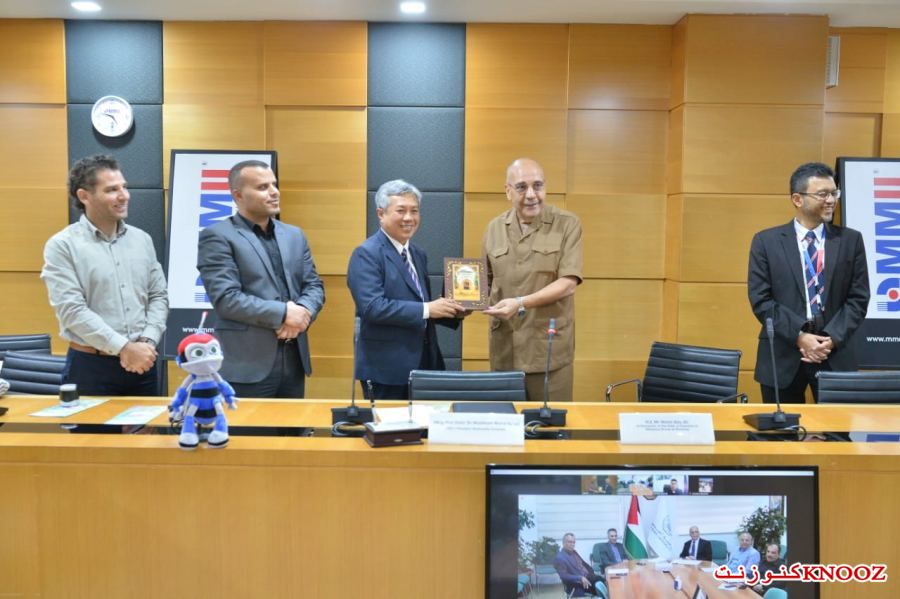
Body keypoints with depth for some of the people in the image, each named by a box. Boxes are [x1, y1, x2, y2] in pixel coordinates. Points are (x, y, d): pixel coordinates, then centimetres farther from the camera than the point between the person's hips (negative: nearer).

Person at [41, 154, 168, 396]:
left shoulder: (142, 239, 9)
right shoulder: (62, 245, -5)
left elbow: (158, 296, 8)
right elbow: (71, 309, -13)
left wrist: (147, 342, -7)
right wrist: (124, 347, -17)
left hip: (142, 362, 4)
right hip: (90, 366, -4)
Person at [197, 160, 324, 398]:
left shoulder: (294, 235, 15)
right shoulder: (217, 237, -5)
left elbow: (314, 286, 12)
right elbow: (226, 298, -15)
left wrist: (303, 312, -10)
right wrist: (283, 313, -16)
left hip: (294, 360, 6)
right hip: (246, 365, -6)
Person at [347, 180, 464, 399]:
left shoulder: (418, 254, 13)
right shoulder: (367, 254, -12)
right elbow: (373, 307, -23)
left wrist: (452, 312, 1)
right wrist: (427, 309, -23)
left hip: (424, 362, 8)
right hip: (386, 368, -7)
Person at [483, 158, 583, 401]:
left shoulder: (567, 224, -3)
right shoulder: (494, 228, 9)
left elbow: (568, 284, -11)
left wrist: (521, 303, -21)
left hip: (549, 349, -3)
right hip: (504, 349, 3)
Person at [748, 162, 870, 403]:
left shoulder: (851, 240, 7)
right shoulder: (766, 241, 2)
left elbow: (858, 298, 3)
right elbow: (760, 299, -4)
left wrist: (833, 338, -10)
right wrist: (799, 336, -13)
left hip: (836, 355, 1)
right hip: (783, 355, -1)